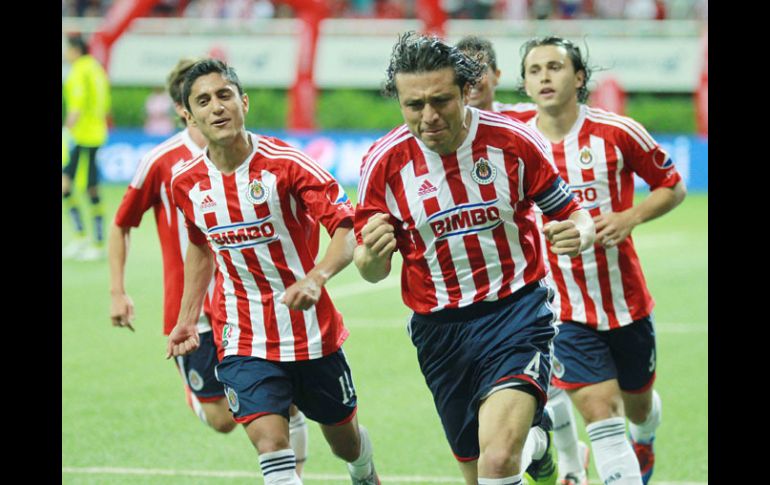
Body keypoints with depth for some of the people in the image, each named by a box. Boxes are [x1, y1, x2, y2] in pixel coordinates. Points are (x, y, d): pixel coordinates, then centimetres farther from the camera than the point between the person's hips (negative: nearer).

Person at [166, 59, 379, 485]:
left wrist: (316, 278, -38)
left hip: (312, 333, -2)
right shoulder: (186, 183, -2)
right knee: (271, 443, -18)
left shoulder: (286, 165, -16)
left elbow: (349, 227, -21)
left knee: (346, 442, 16)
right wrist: (187, 318, 16)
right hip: (244, 341, 2)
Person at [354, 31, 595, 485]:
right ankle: (534, 438, 45)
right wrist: (372, 254, -22)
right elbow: (372, 269, 2)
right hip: (440, 329, 3)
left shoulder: (513, 140, -9)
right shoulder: (384, 162, -6)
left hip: (517, 311, -3)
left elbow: (572, 213, 3)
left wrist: (578, 233, -21)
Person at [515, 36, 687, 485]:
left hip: (627, 300, 1)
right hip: (565, 309, -1)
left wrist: (630, 217, -17)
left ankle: (645, 440, 56)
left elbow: (673, 186, 0)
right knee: (600, 412, -14)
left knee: (637, 405, 20)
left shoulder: (617, 132, -10)